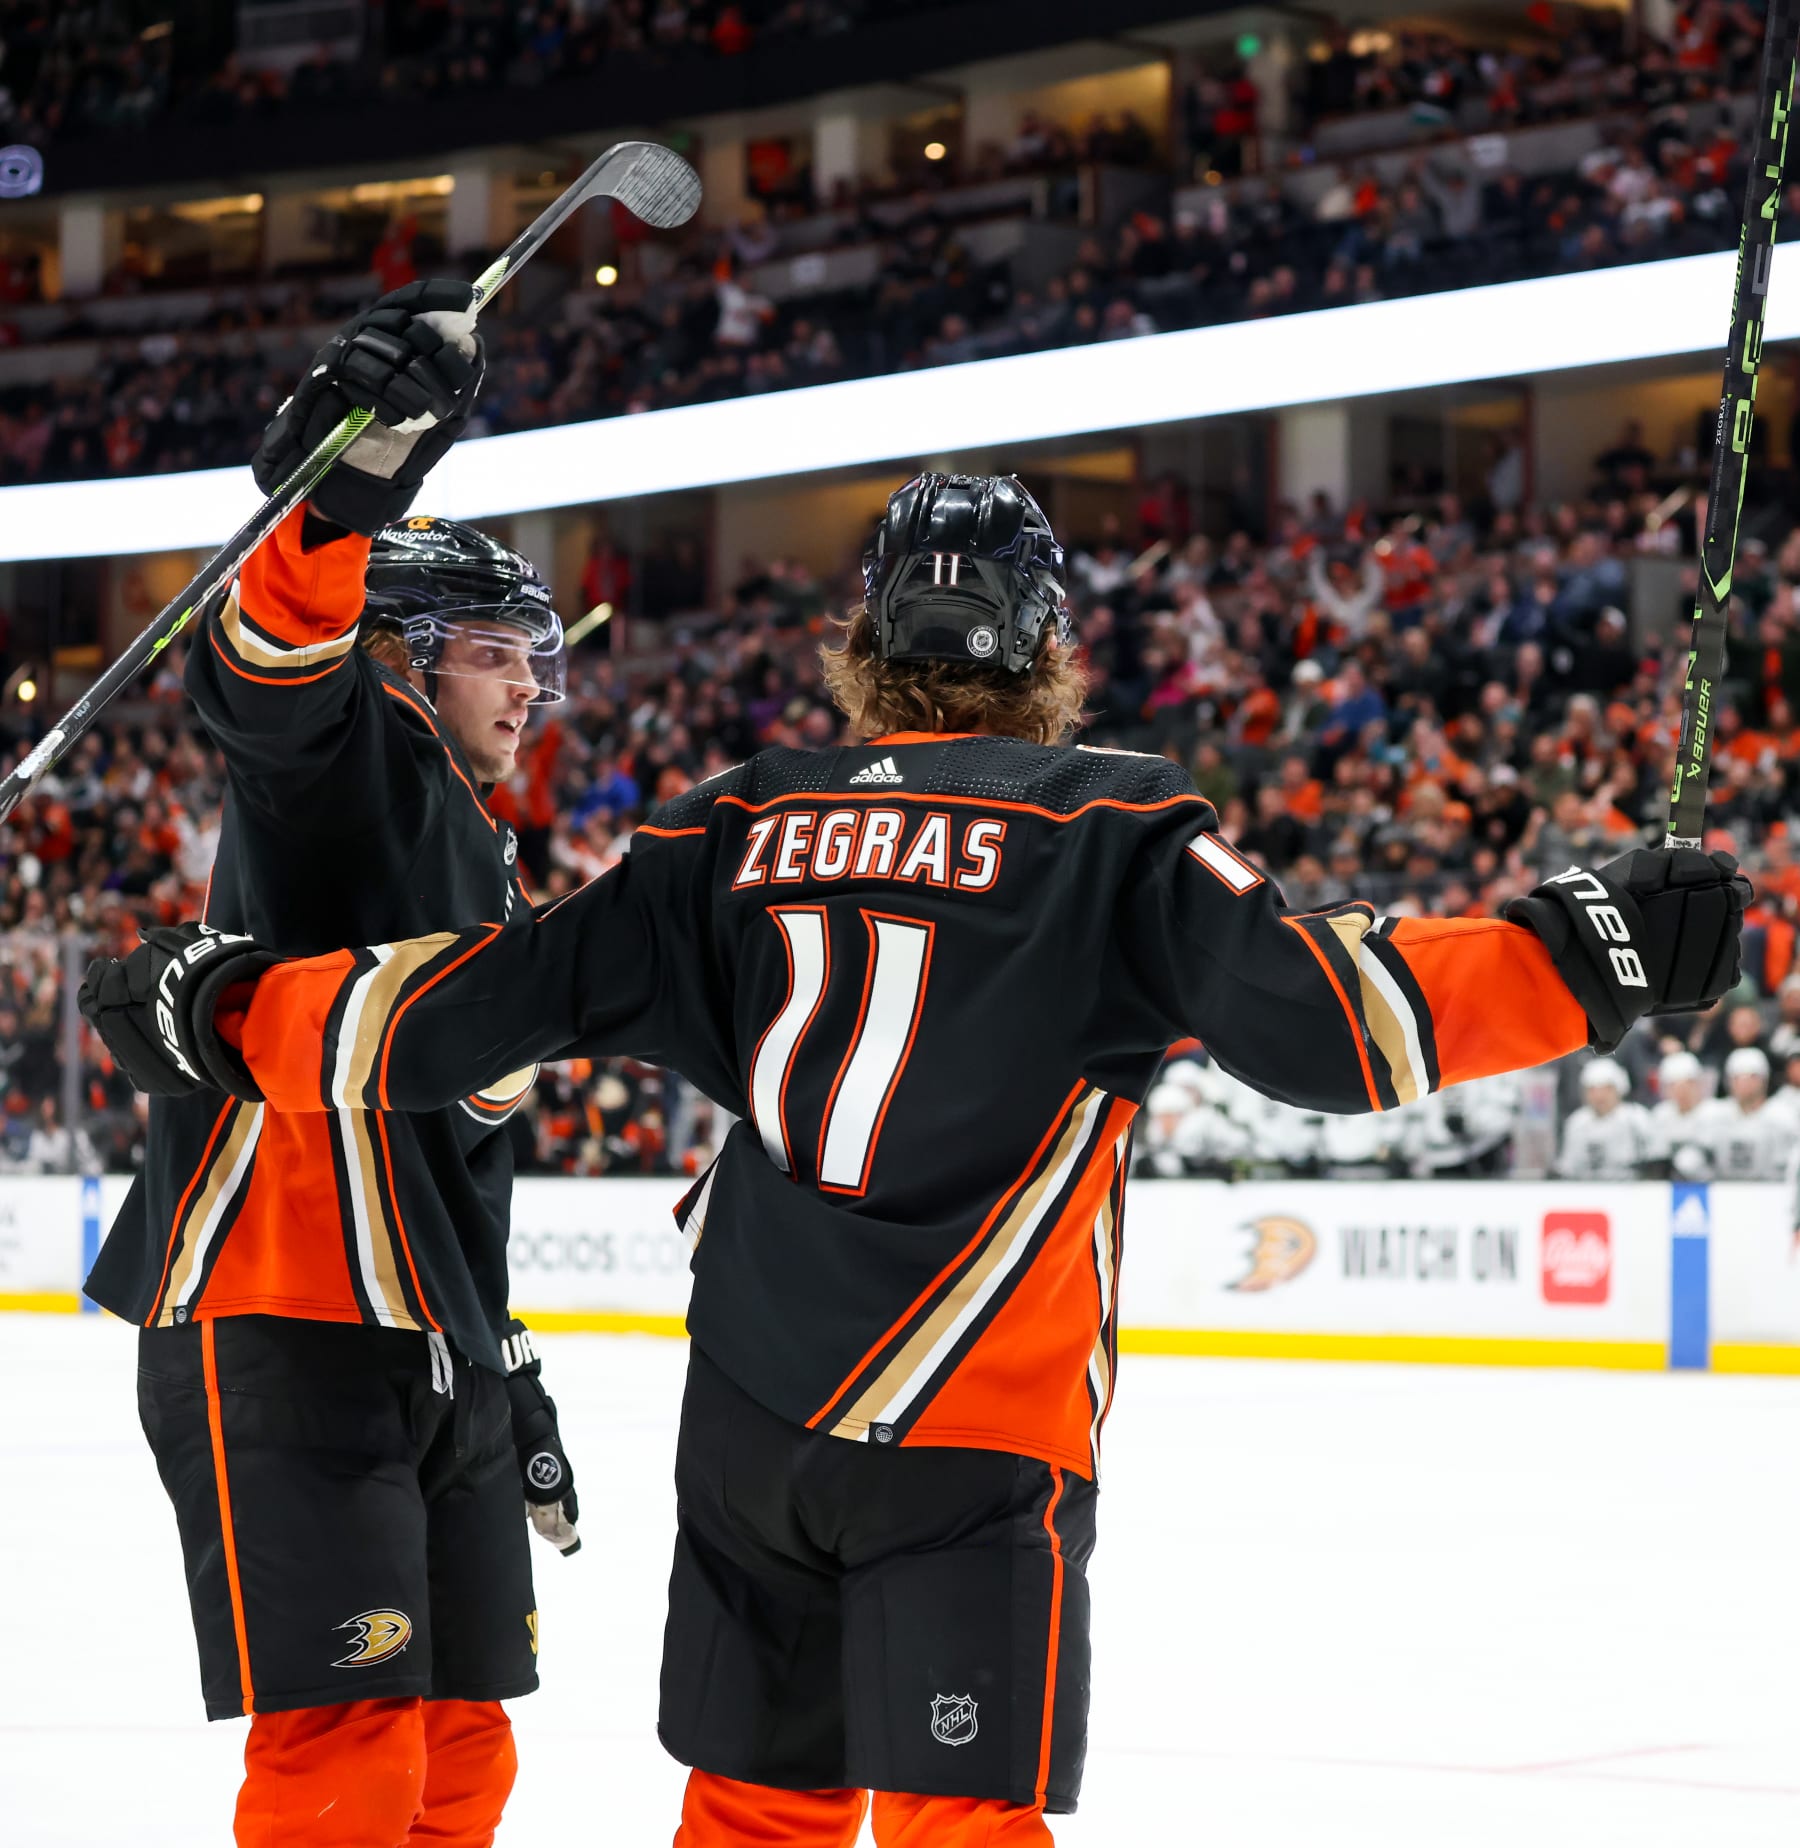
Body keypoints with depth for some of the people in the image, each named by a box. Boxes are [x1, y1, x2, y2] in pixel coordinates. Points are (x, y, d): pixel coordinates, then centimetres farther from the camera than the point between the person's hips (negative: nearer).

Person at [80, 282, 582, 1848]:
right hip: (279, 1337, -10)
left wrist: (507, 1374, 28)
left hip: (428, 1356, 10)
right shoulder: (342, 771, -2)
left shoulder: (486, 881, 25)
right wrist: (346, 486, -47)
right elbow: (269, 670, -28)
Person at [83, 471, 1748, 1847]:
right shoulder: (1110, 829, -3)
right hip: (971, 1429, -4)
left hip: (749, 1410, 4)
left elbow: (500, 1000, 8)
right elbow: (1325, 1017, -14)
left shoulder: (747, 826, 8)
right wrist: (1587, 952, -11)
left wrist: (224, 1010, 19)